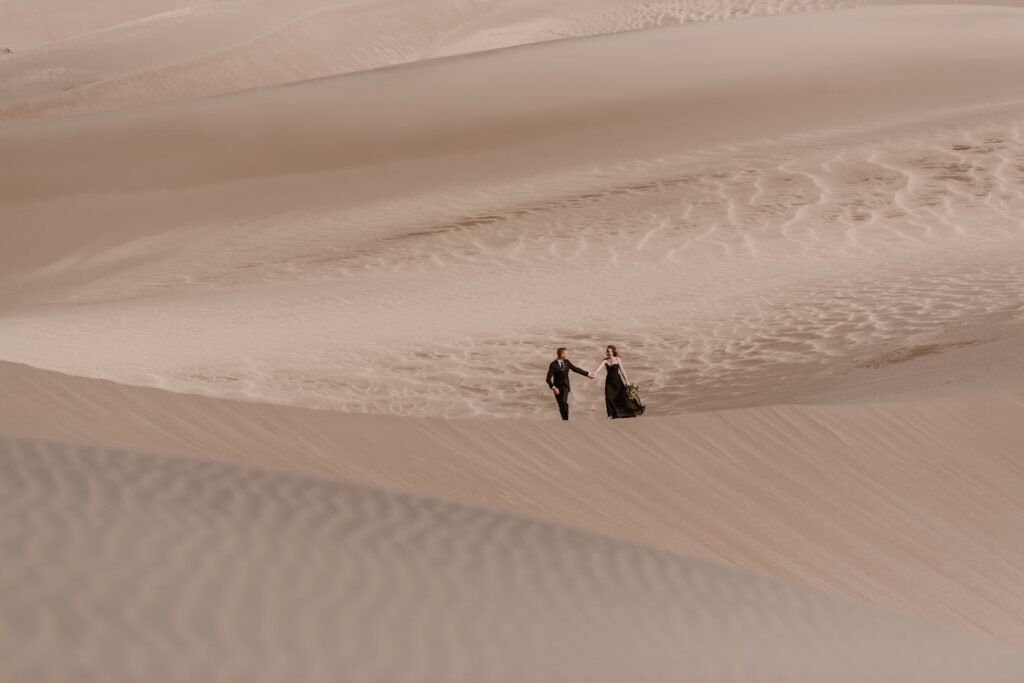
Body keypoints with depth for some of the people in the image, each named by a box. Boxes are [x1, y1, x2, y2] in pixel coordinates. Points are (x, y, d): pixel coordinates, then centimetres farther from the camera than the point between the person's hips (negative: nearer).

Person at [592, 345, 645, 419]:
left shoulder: (617, 359, -4)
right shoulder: (605, 360, -1)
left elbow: (622, 370, -2)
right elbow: (600, 366, -19)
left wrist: (626, 380, -4)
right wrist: (595, 372, -38)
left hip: (617, 380, -2)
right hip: (609, 381, 2)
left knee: (623, 395, 0)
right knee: (609, 397, -4)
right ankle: (612, 414, 8)